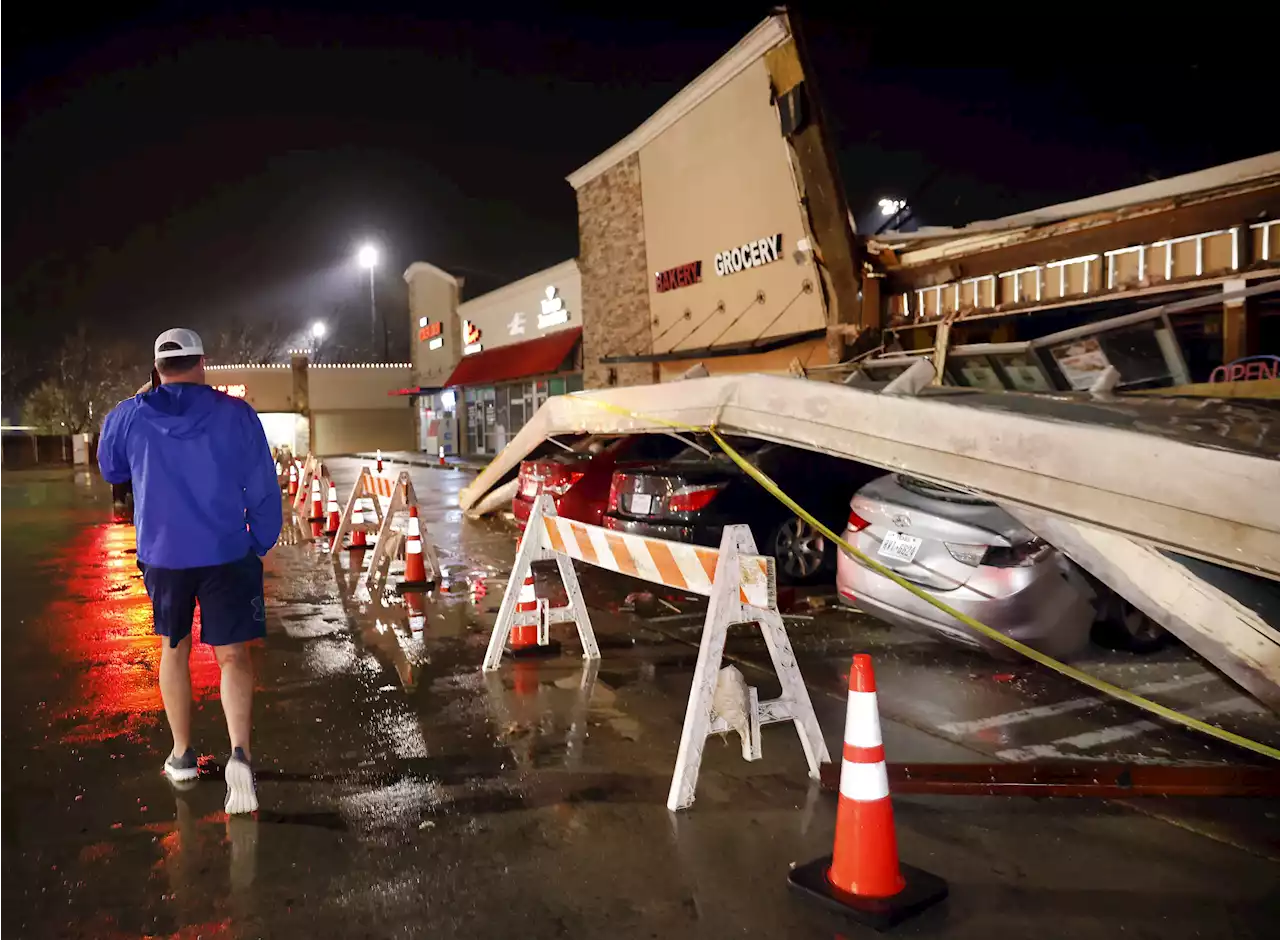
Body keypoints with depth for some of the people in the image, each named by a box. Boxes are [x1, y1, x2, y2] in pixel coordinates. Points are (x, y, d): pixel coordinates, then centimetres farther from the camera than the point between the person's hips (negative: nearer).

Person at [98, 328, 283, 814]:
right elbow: (263, 490, -6)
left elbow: (111, 471, 18)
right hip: (227, 554, -2)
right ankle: (240, 753, -17)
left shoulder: (128, 417, -2)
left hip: (161, 554, 2)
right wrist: (260, 546, 6)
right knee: (232, 655, 2)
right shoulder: (235, 414, -7)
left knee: (174, 649, 20)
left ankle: (182, 754, 29)